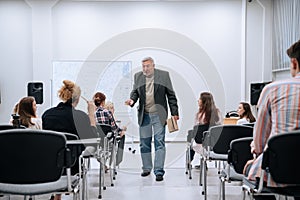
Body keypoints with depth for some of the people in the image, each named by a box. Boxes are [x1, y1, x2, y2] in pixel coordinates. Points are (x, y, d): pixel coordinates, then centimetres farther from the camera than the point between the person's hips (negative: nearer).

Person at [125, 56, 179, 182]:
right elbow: (135, 92, 13)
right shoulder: (138, 76, 11)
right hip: (144, 115, 3)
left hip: (158, 114, -3)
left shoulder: (164, 75, 3)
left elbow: (171, 95, 4)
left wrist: (174, 112, 0)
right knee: (144, 143, 8)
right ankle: (146, 168, 23)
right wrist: (132, 100, -11)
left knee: (159, 142, -5)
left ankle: (159, 171, -2)